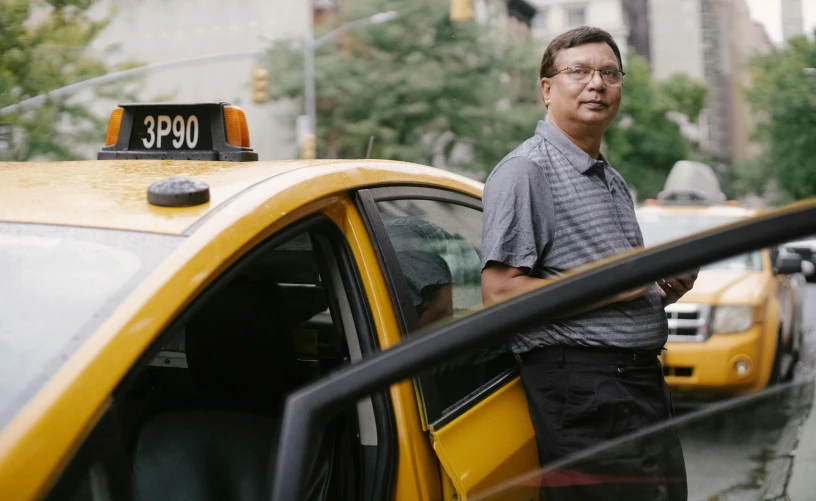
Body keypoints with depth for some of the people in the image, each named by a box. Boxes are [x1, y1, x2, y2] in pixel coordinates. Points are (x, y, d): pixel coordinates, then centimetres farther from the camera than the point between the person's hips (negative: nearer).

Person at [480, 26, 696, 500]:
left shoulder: (614, 180, 21)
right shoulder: (526, 169, -8)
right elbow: (500, 293, -18)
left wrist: (664, 290, 8)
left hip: (643, 381, 9)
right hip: (581, 389, -9)